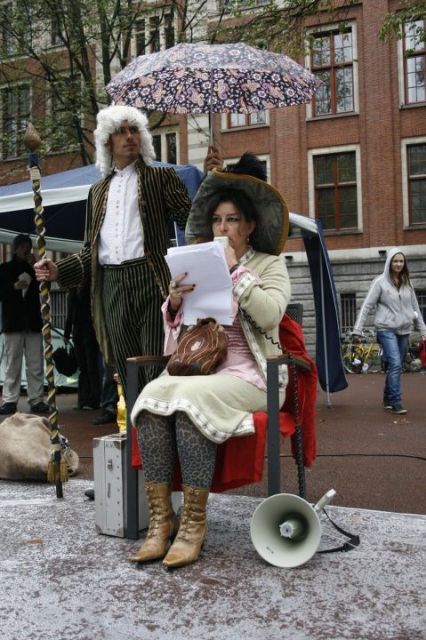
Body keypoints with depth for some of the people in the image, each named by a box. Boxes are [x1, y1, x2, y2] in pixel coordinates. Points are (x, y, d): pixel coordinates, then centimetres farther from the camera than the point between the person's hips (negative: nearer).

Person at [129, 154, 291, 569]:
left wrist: (236, 270, -10)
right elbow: (176, 326, 16)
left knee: (190, 399, -34)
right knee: (152, 396, -27)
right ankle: (161, 517, -22)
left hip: (246, 372, -4)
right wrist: (174, 302, -5)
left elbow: (270, 313, -11)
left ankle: (194, 522, -23)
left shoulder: (270, 264, 8)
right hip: (196, 366, 4)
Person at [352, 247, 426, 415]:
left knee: (396, 366, 8)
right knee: (395, 364, -15)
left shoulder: (407, 283, 10)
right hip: (387, 329, -5)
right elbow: (366, 306, -6)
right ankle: (396, 402, -10)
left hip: (404, 330, 5)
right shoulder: (380, 282, -4)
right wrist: (357, 330, -11)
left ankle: (388, 399, 21)